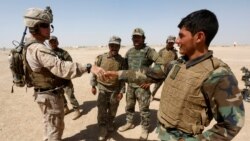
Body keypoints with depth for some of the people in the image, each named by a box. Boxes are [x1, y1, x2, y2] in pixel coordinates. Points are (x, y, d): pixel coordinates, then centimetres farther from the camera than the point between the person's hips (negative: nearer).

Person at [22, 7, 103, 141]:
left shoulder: (29, 47, 7)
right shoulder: (39, 49, -27)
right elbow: (61, 67, -40)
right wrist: (89, 68, -46)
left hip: (44, 93, 10)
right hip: (51, 96, -10)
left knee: (49, 122, 27)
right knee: (56, 126, 7)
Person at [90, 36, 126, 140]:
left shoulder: (122, 60, -6)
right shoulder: (101, 57, -7)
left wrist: (121, 91, -4)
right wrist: (93, 85, 1)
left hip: (115, 89, 1)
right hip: (103, 88, -1)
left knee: (113, 109, 16)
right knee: (102, 109, 1)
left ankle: (110, 123, 41)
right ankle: (103, 129, 17)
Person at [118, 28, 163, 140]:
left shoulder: (149, 51, -11)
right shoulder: (129, 52, 8)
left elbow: (161, 65, -18)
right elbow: (124, 66, 20)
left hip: (142, 85, -6)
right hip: (130, 85, 6)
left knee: (144, 109, 5)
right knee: (129, 106, 20)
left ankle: (145, 130, 25)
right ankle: (129, 123, 41)